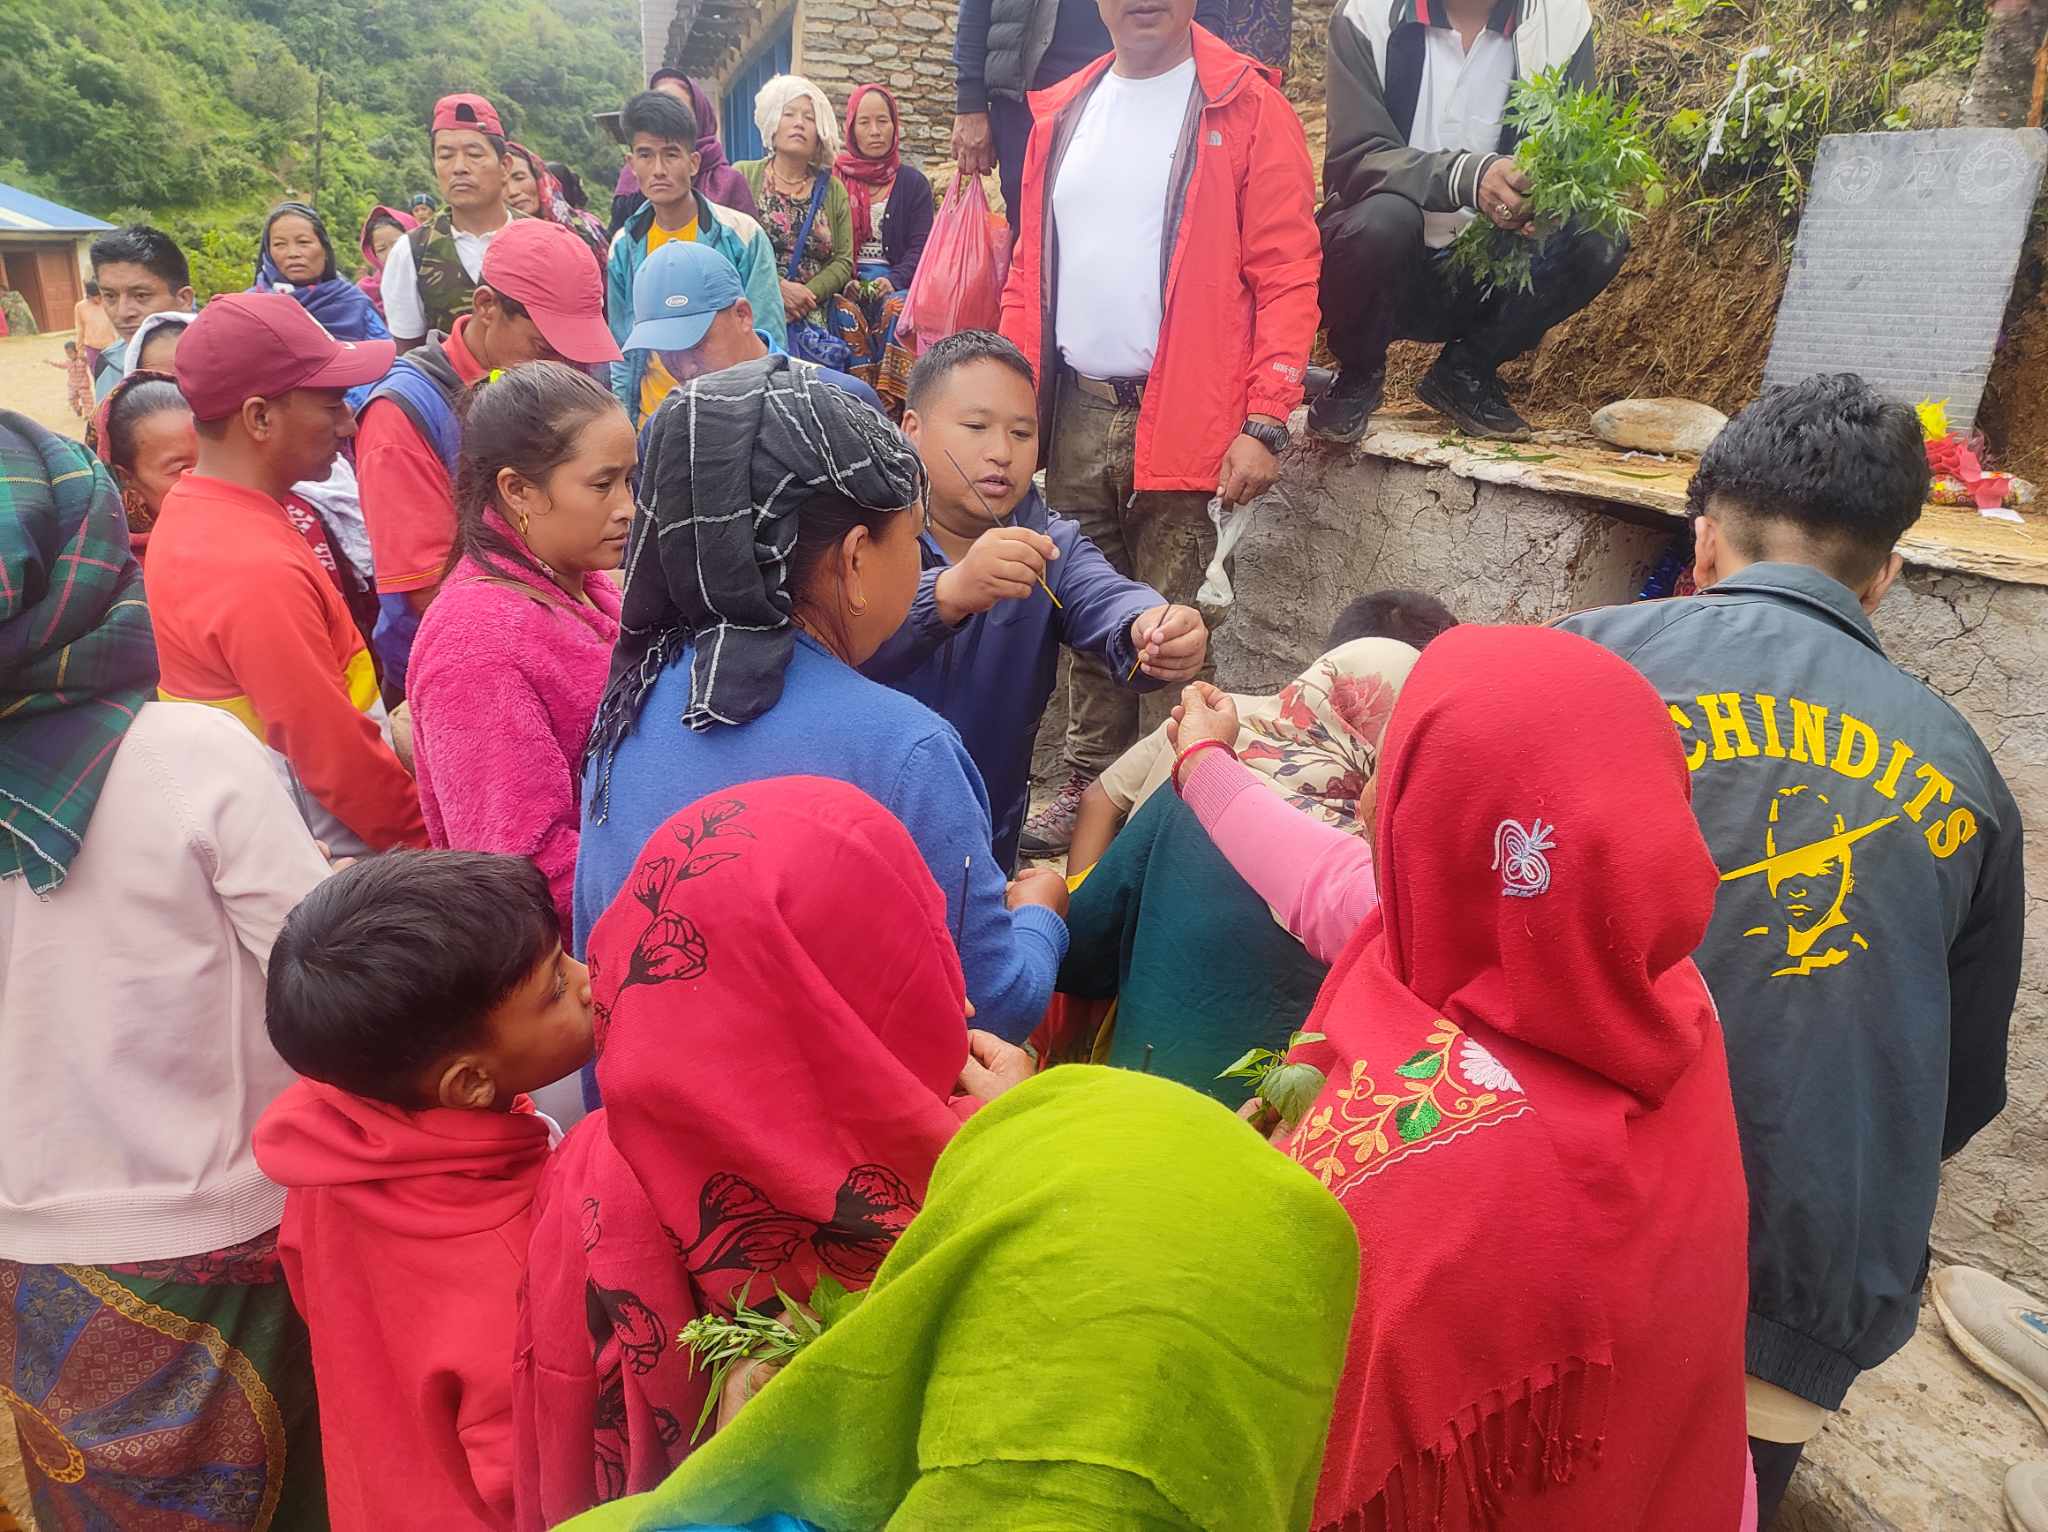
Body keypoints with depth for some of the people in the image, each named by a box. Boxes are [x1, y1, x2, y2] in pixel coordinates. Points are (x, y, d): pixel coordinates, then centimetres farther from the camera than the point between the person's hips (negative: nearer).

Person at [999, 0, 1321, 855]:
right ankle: (1087, 789, 25)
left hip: (1180, 420, -5)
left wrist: (1265, 422, -16)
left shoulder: (1246, 108, -2)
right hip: (1074, 414, 5)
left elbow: (1286, 277, -8)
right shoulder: (1062, 113, 14)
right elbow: (1030, 273, 16)